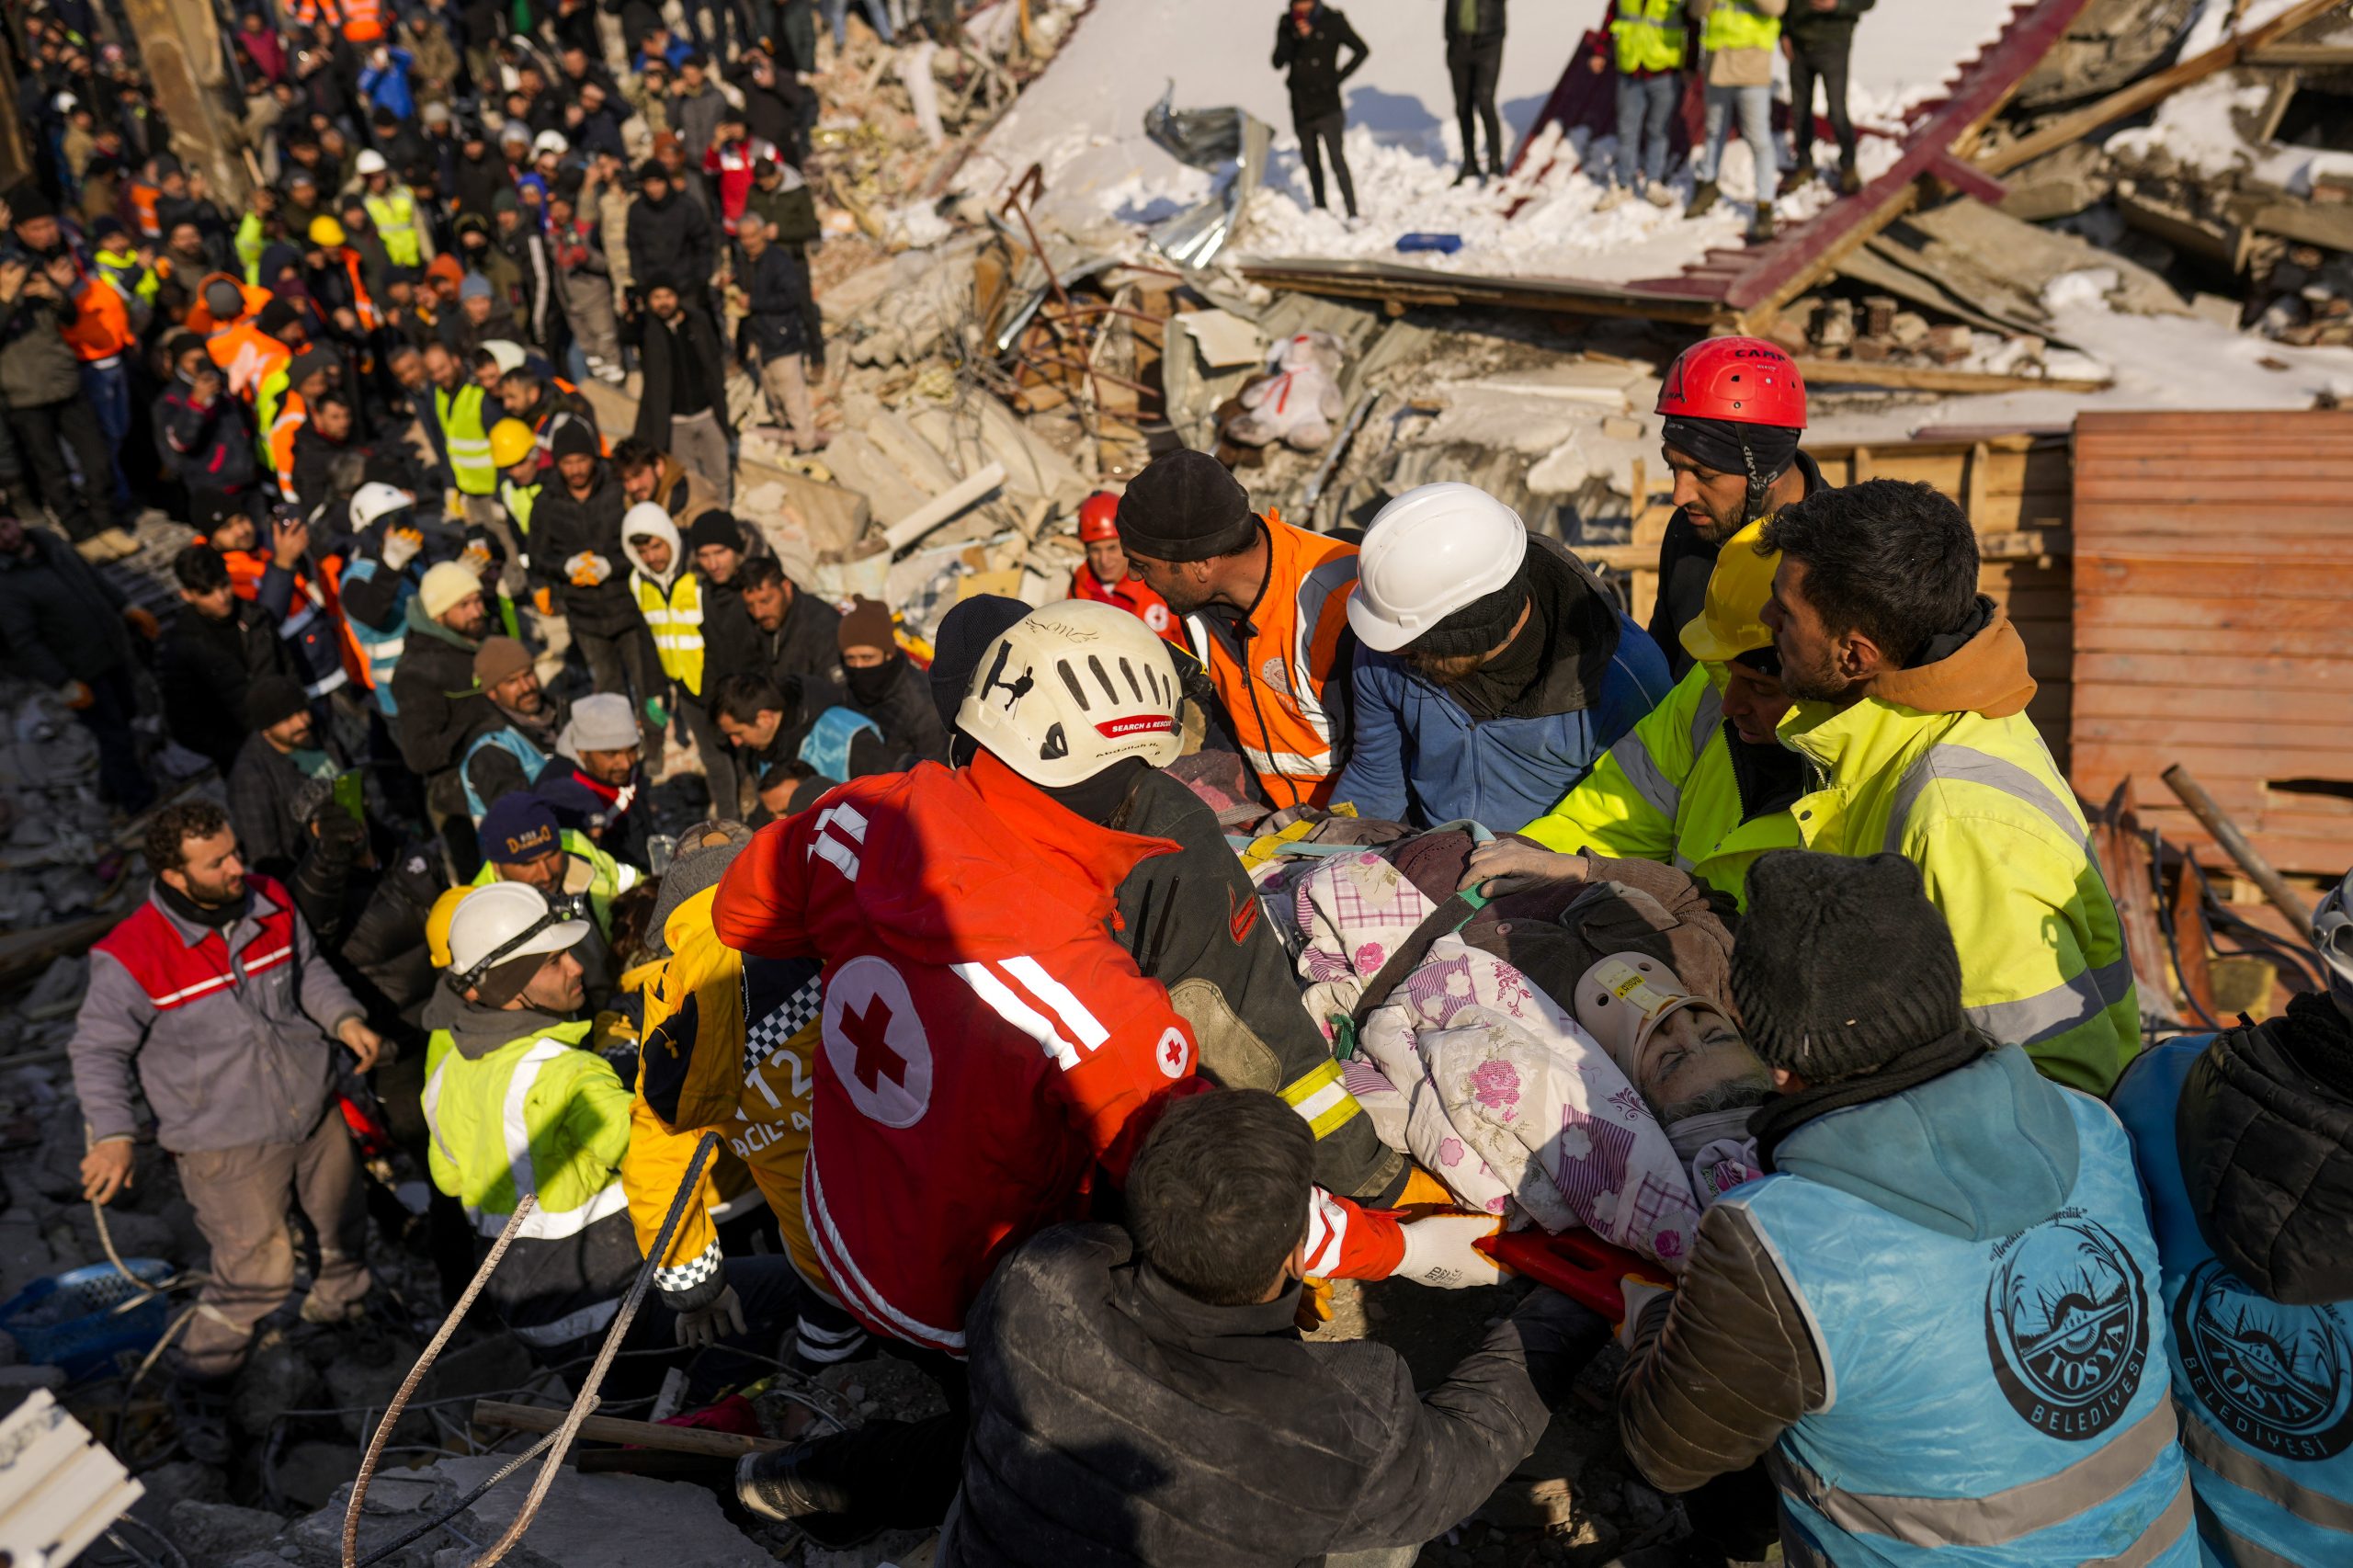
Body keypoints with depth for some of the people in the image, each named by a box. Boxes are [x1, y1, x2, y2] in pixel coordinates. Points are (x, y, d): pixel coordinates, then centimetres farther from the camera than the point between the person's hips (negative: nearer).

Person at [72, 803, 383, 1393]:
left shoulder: (269, 903, -7)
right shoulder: (132, 956, -21)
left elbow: (308, 968, 10)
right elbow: (98, 1050, -11)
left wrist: (343, 1017, -8)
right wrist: (113, 1134, -22)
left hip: (314, 1110, 5)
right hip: (225, 1143, -5)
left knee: (344, 1222, 22)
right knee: (257, 1266, 3)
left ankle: (340, 1306, 53)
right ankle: (208, 1362, 33)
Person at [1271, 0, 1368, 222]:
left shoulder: (1333, 22, -4)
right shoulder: (1287, 24, 4)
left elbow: (1361, 50, 3)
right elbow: (1278, 62, -4)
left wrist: (1339, 76, -5)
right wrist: (1296, 37, -18)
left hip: (1327, 105, -4)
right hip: (1300, 106, 4)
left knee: (1337, 159, -13)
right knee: (1311, 163, 10)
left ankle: (1352, 214, -15)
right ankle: (1320, 210, 21)